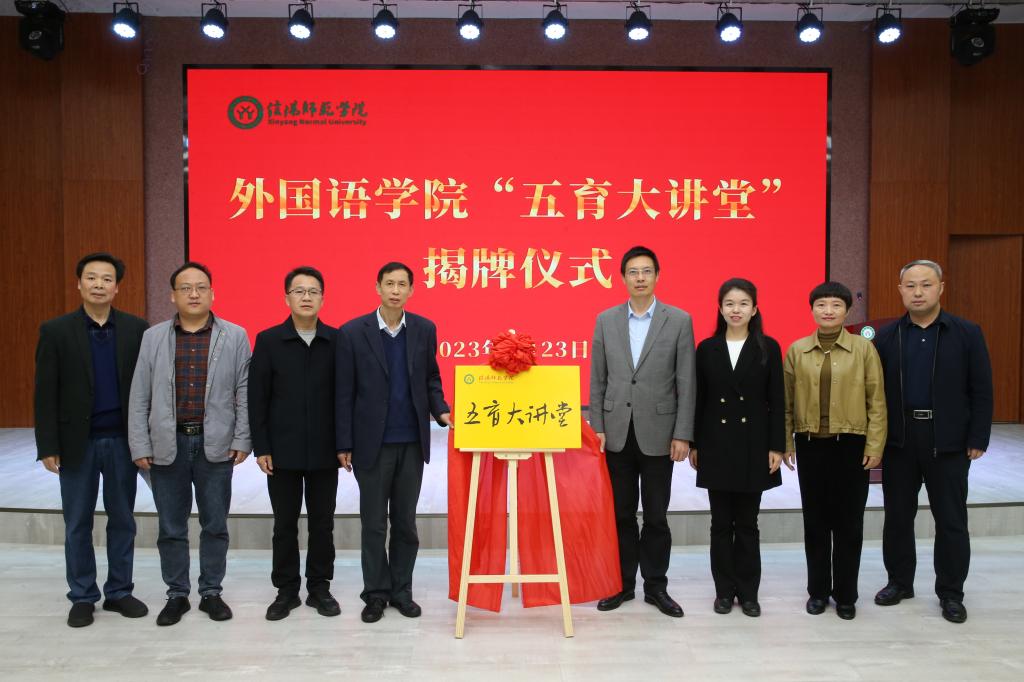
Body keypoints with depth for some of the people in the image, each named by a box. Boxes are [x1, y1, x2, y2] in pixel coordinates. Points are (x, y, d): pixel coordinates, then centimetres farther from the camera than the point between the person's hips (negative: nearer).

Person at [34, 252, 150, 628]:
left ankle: (119, 592, 24)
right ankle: (82, 597, 23)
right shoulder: (56, 330, -3)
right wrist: (48, 446, -8)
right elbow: (45, 394, -4)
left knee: (122, 520, 10)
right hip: (77, 442, -1)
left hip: (122, 440, 1)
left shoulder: (137, 328, 0)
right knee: (77, 524, 9)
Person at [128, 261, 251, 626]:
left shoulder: (235, 336, 1)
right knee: (171, 527, 10)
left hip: (216, 445, -1)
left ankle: (211, 593, 23)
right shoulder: (153, 337, 5)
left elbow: (244, 393, 0)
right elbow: (139, 397, 4)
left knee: (215, 525, 8)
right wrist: (140, 446, -2)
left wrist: (242, 440, -6)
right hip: (167, 445, 1)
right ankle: (177, 595, 24)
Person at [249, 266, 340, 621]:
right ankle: (286, 590, 24)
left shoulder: (337, 340, -1)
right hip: (282, 451, 0)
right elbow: (257, 398, -1)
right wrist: (261, 448, -5)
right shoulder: (268, 340, -1)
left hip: (324, 452, 0)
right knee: (285, 524, 10)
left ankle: (320, 587, 25)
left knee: (322, 523, 10)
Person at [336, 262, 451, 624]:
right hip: (372, 443, -2)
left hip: (412, 442, 2)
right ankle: (376, 593, 22)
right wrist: (344, 444, -4)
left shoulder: (424, 329, 2)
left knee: (405, 521, 11)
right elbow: (344, 393, -4)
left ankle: (401, 591, 24)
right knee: (374, 522, 8)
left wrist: (441, 411, -7)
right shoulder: (352, 332, -6)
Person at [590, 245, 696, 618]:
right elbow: (597, 380, 5)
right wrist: (597, 428, 0)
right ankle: (623, 584, 24)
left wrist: (682, 434, -7)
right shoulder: (606, 320, 5)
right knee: (621, 513, 11)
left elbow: (686, 382, -3)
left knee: (656, 515, 8)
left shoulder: (679, 320, -2)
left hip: (658, 433, -2)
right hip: (617, 432, 2)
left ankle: (656, 586, 22)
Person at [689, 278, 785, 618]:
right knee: (721, 522, 8)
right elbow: (698, 400, 5)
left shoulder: (768, 348, 1)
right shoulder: (707, 348, 4)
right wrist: (693, 444, 2)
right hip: (716, 445, 1)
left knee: (747, 523, 8)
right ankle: (724, 590, 19)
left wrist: (776, 446, -5)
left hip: (753, 445, -1)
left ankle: (748, 592, 20)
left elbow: (777, 401, -1)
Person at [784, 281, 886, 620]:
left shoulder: (864, 348, -2)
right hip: (810, 445, 2)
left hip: (851, 445, -1)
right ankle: (818, 589, 24)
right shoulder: (796, 350, 3)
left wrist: (874, 444, -6)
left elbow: (876, 400, -1)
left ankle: (845, 593, 21)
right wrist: (785, 442, 3)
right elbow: (787, 401, 6)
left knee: (848, 522, 7)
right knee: (815, 520, 10)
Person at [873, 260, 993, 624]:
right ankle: (899, 581, 27)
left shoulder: (967, 333, -1)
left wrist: (978, 440, -6)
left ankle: (951, 593, 22)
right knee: (897, 516, 11)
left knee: (951, 520, 7)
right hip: (898, 440, 2)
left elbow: (981, 391, -2)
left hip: (948, 443, -1)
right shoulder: (886, 335, 3)